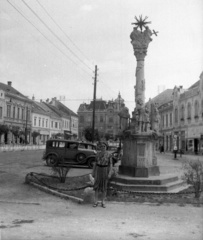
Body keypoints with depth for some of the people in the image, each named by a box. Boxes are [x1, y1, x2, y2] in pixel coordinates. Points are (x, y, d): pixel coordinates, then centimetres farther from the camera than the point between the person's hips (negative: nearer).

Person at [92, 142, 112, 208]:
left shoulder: (108, 155, -6)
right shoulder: (98, 153, 5)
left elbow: (110, 165, -6)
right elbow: (96, 163, 10)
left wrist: (109, 173, -15)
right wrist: (93, 172, 7)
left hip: (105, 170, -2)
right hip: (98, 170, 2)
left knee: (104, 186, 1)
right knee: (96, 185, -2)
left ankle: (103, 202, 11)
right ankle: (96, 202, 6)